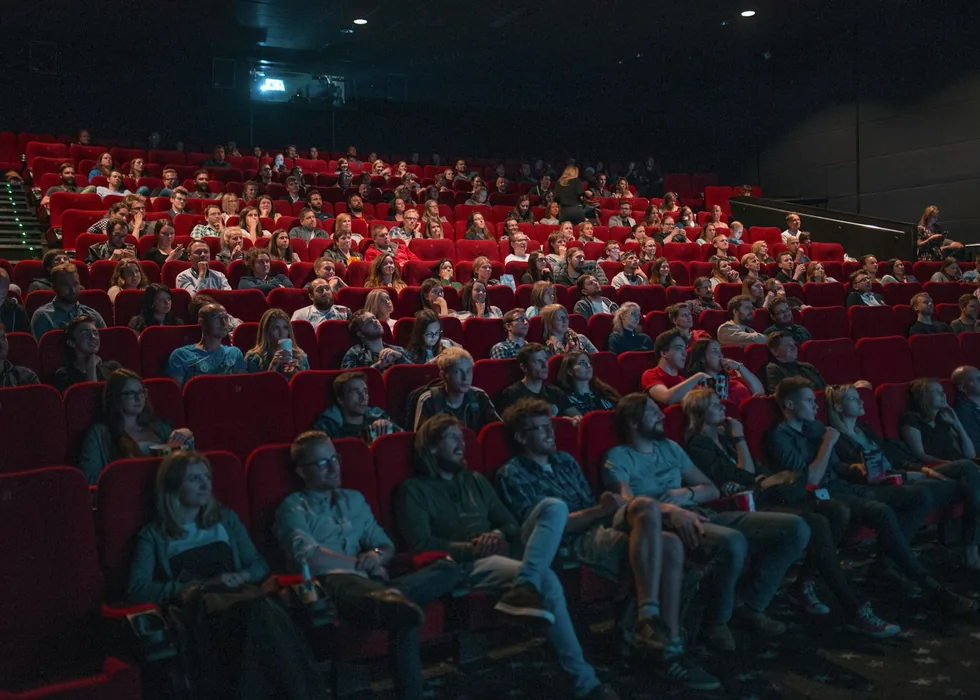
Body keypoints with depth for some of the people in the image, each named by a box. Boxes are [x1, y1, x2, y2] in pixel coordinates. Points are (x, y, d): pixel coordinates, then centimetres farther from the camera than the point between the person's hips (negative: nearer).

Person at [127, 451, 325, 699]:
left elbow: (260, 565, 22)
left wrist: (242, 577, -3)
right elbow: (136, 590, -1)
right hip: (195, 606, -3)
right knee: (254, 609, -39)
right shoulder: (154, 535, 14)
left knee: (265, 610, -38)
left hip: (236, 596, 3)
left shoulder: (226, 519, 25)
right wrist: (203, 585, -9)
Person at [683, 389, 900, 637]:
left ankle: (806, 583, -5)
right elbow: (747, 476, -11)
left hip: (761, 497, 9)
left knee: (837, 511, -9)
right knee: (817, 524, -28)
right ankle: (856, 612, -27)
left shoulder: (725, 435, 19)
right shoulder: (698, 446, -7)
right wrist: (740, 438, -4)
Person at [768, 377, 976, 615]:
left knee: (922, 498, -3)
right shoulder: (780, 436, -9)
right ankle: (932, 588, -31)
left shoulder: (815, 426, 18)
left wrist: (854, 469, 3)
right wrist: (828, 443, -11)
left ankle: (885, 555, -9)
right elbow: (810, 480, -18)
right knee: (882, 512, -36)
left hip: (843, 486, 9)